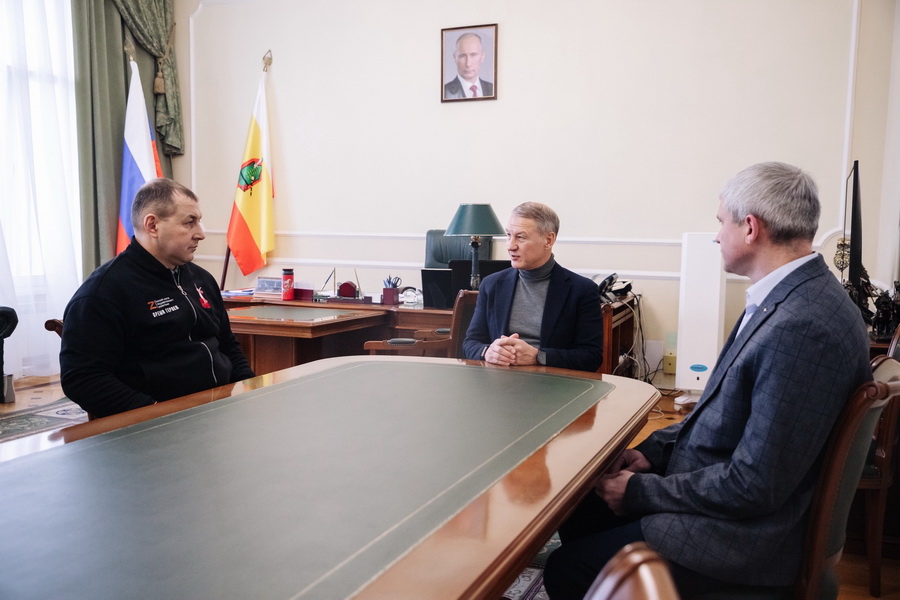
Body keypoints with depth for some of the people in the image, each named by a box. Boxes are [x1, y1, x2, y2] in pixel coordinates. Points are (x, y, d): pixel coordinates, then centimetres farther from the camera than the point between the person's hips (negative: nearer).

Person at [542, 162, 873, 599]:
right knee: (575, 512, 14)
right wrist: (655, 449, 4)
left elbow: (754, 487, -27)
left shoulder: (803, 328, -29)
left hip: (743, 531, -9)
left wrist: (640, 490, -15)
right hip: (721, 492, 9)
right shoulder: (790, 298, 4)